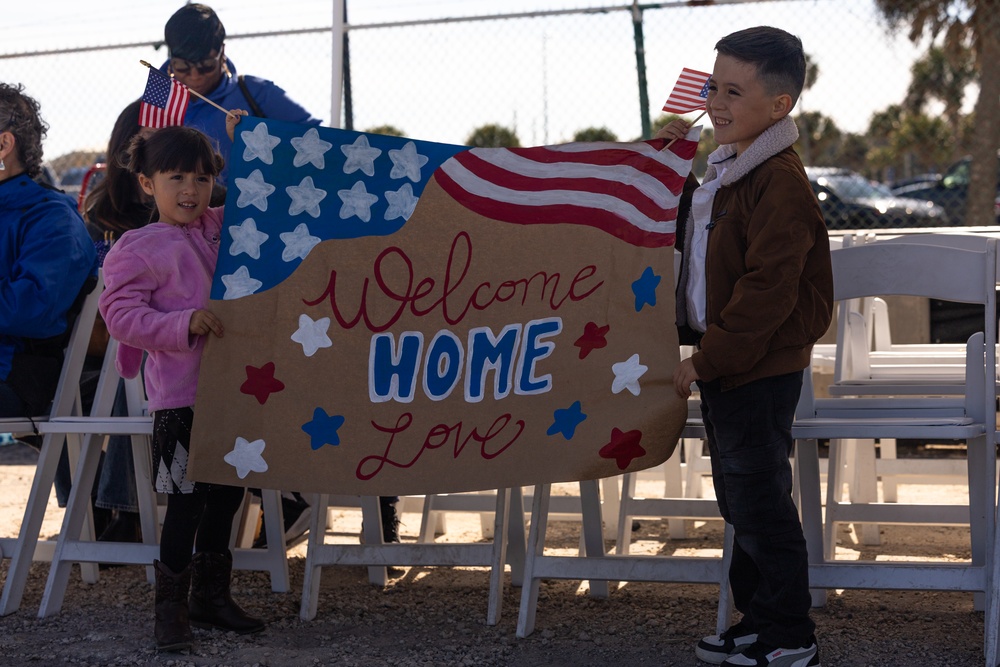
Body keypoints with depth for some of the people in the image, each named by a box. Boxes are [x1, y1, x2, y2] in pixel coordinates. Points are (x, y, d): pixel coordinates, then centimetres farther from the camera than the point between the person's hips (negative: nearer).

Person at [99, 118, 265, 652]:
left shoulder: (224, 227, 10)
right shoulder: (139, 249, -7)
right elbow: (120, 314, -13)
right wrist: (183, 324, -24)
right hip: (181, 395, -6)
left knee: (227, 492, 14)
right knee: (187, 499, -3)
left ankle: (211, 594, 29)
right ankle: (170, 607, 11)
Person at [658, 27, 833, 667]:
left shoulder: (779, 181, -19)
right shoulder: (724, 169, 12)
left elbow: (767, 289, -23)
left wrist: (707, 360, -20)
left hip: (760, 372, -10)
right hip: (723, 366, 10)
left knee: (760, 505, -1)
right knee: (741, 503, 17)